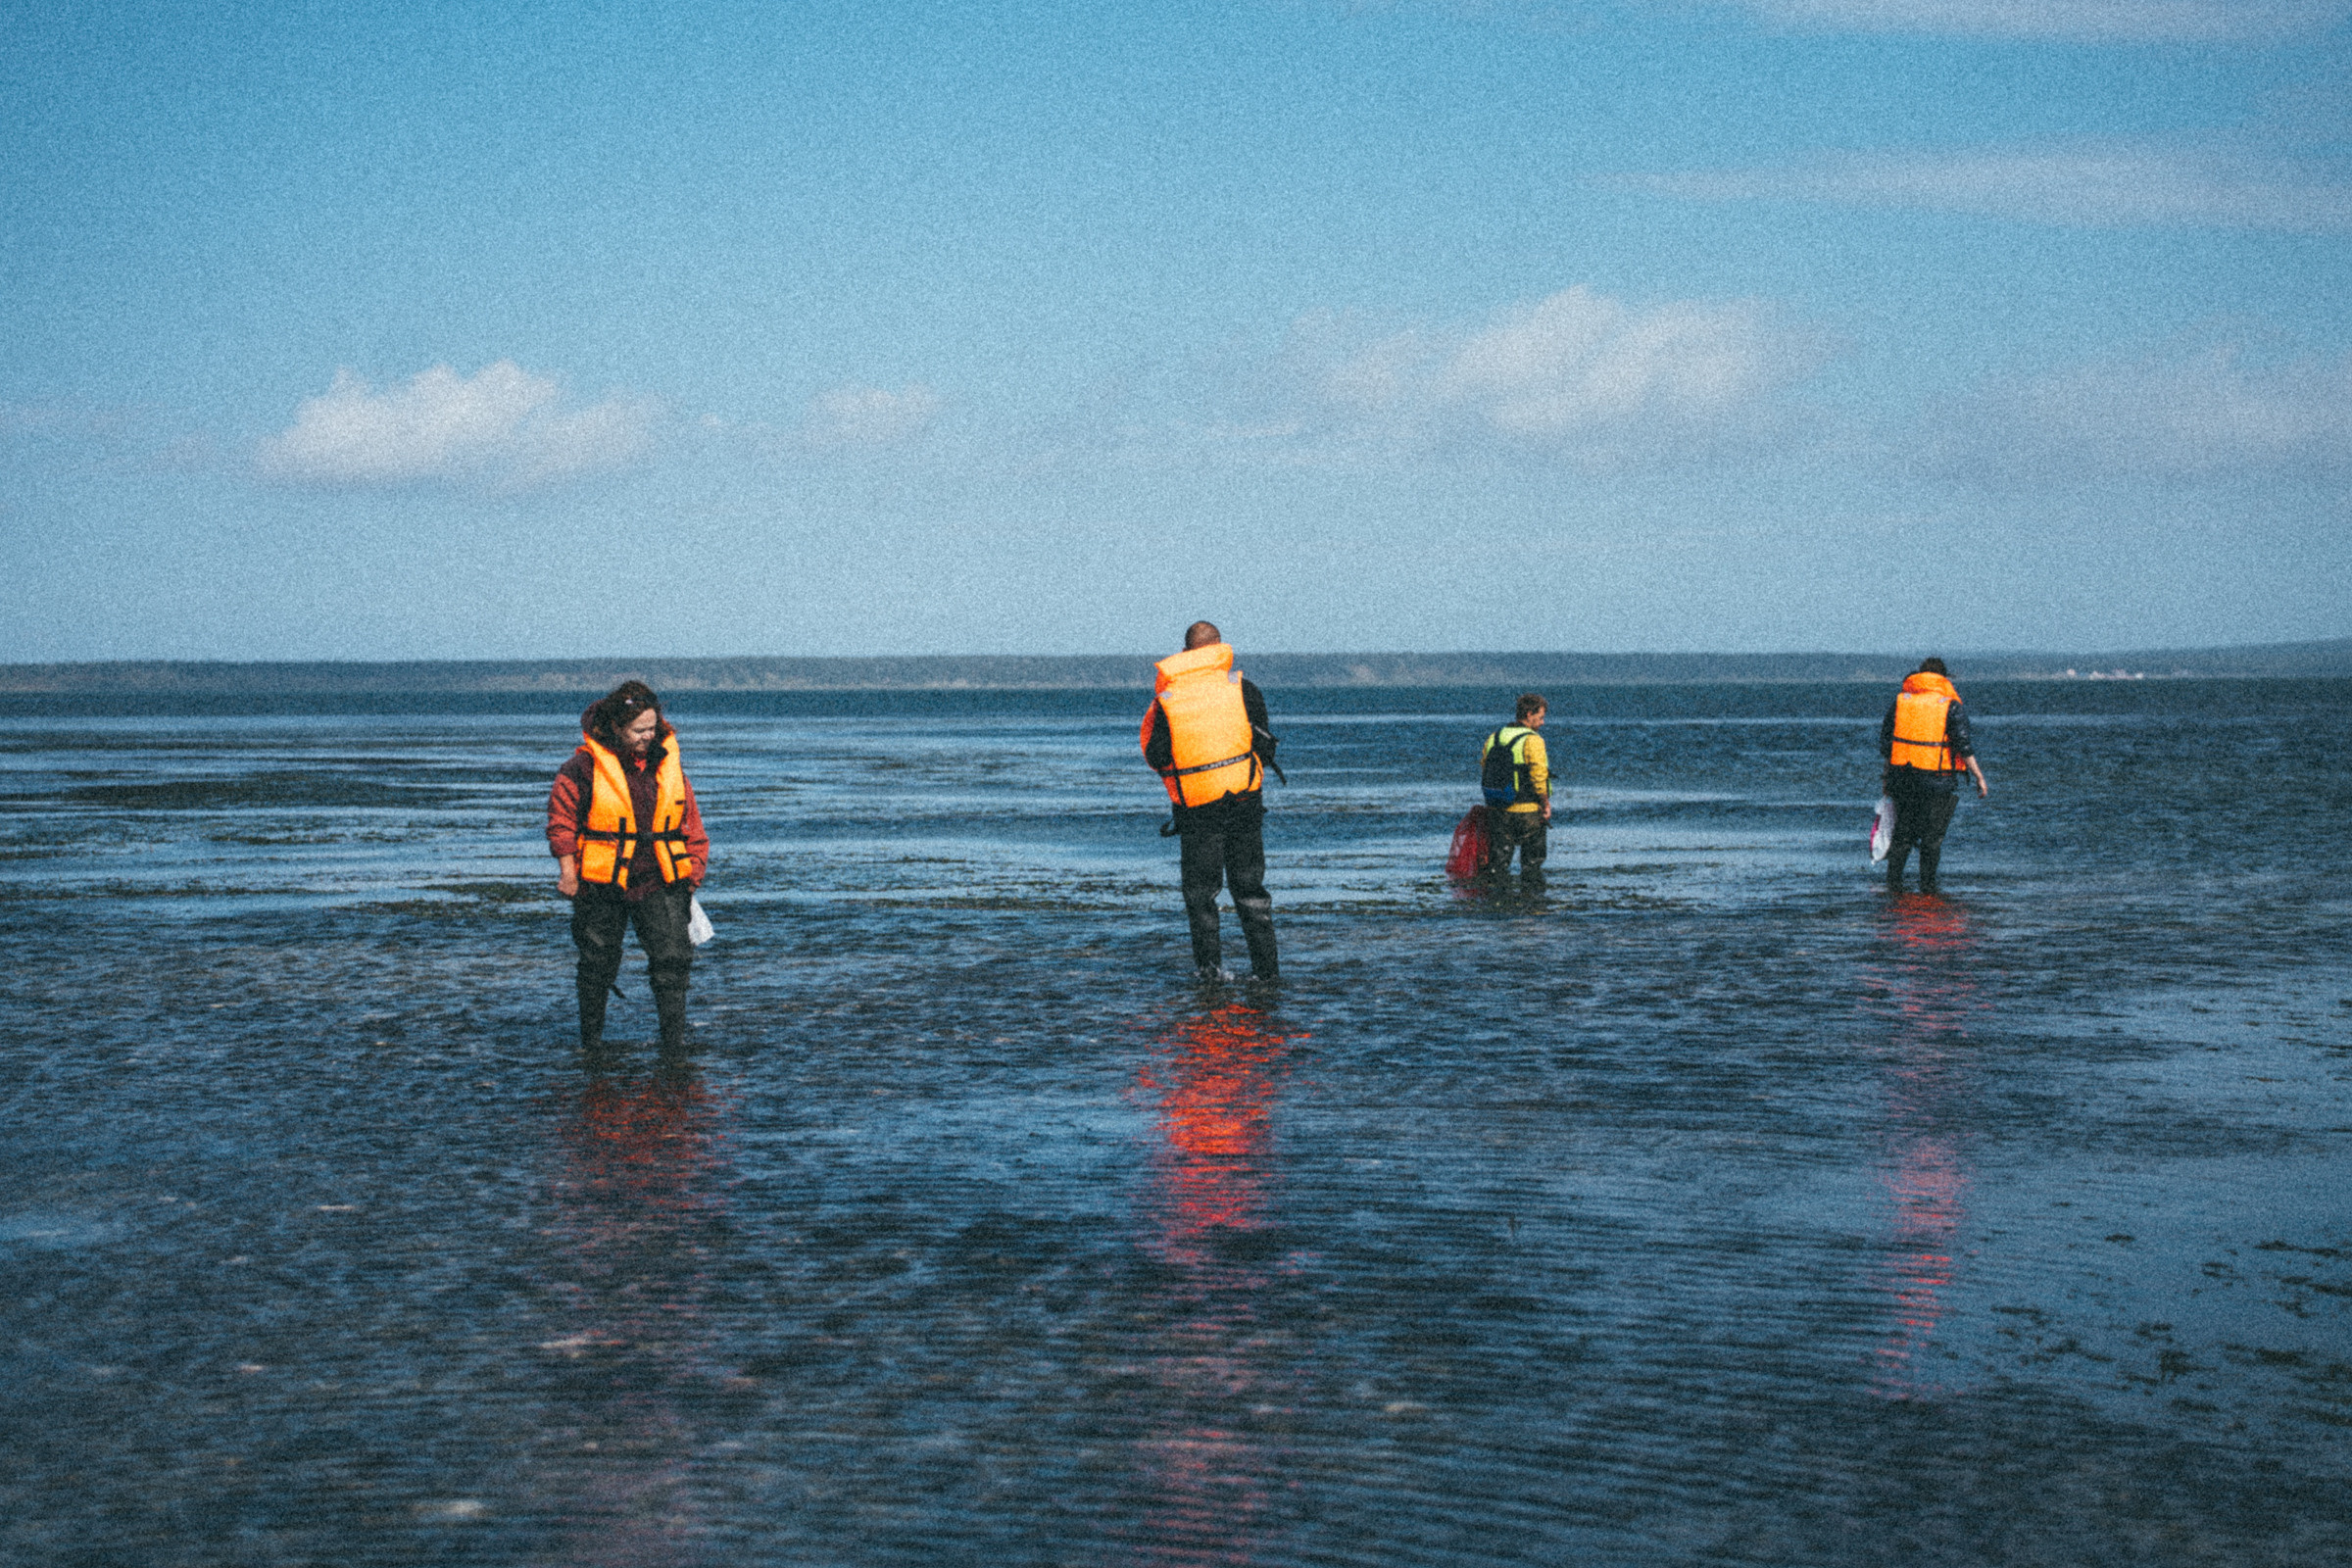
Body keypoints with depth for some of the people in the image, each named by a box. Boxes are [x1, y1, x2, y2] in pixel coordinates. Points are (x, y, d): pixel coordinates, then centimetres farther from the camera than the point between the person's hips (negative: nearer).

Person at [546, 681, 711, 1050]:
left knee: (672, 960, -9)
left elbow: (690, 821, 14)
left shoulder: (668, 762, 5)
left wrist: (693, 872, 12)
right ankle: (591, 1041, 26)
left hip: (659, 882, 2)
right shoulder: (586, 765, -8)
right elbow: (561, 816, -2)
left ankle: (675, 1044, -4)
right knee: (598, 964, 9)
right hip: (601, 884, -2)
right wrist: (567, 870, -5)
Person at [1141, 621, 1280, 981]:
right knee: (1249, 885, 10)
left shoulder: (1167, 699, -3)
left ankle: (1208, 963, 4)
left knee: (1199, 888, 12)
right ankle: (1266, 967, 9)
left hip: (1196, 806, -1)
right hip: (1245, 798, 1)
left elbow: (1155, 757, 1)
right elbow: (1262, 740, 3)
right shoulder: (1242, 687, -3)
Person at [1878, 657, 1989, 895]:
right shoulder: (1950, 706, -5)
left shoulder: (1899, 701, 6)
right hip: (1937, 782, -3)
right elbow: (1964, 747, -10)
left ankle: (1893, 882, 10)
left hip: (1902, 777, 3)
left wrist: (1887, 777, 17)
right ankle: (1927, 886, 5)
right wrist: (1979, 777, -4)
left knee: (1903, 833, 14)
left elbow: (1885, 744, 8)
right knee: (1932, 837, 5)